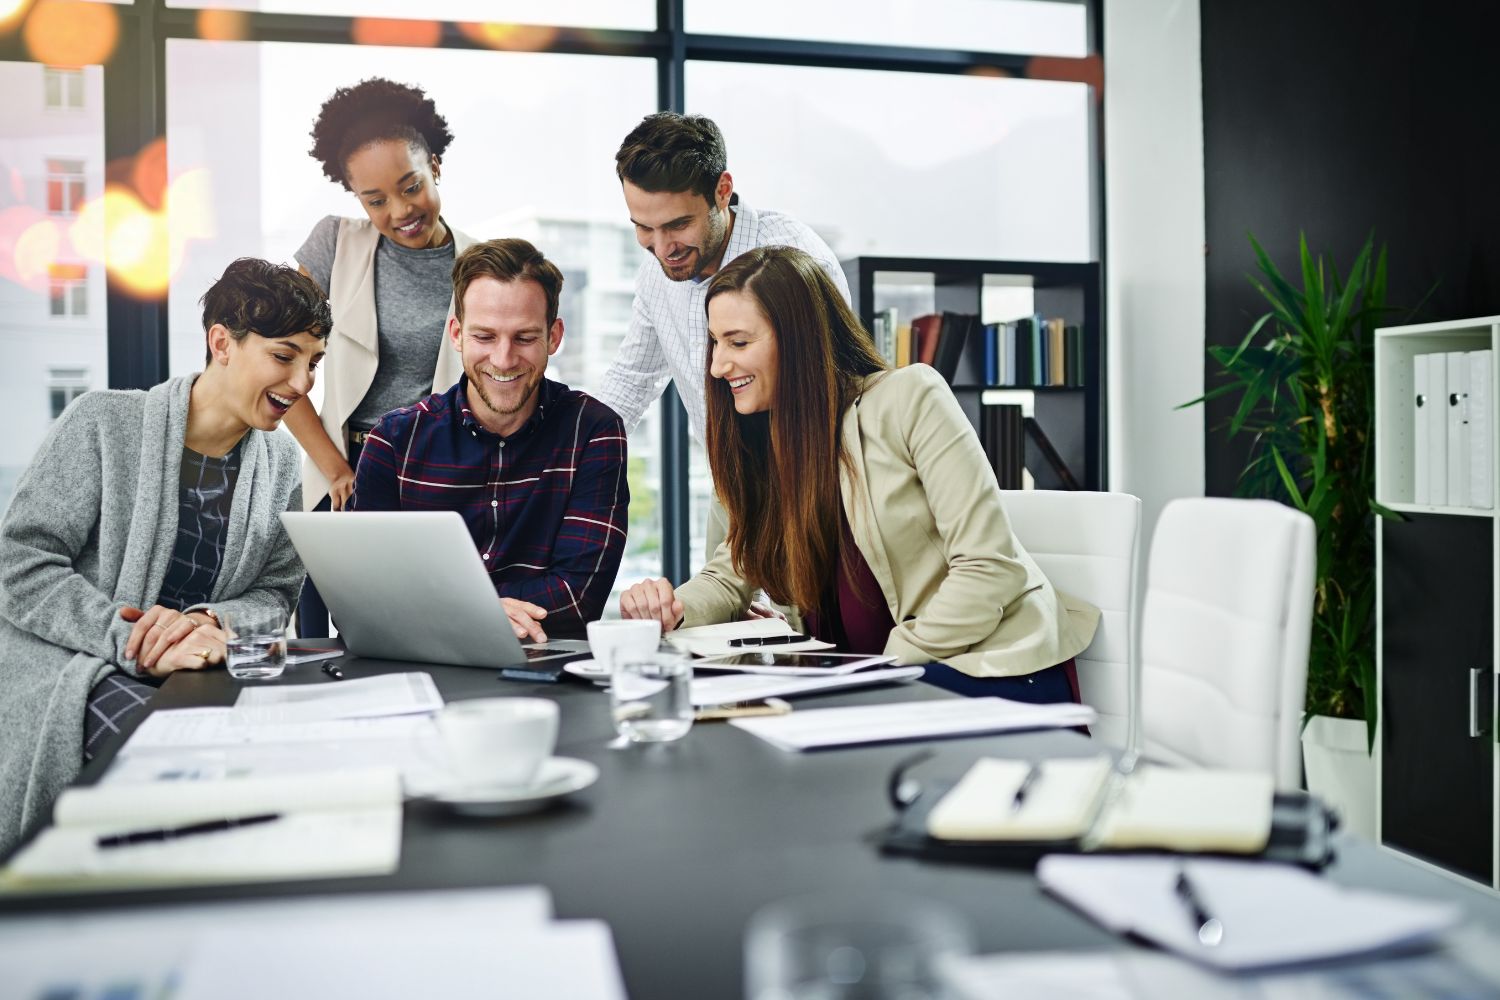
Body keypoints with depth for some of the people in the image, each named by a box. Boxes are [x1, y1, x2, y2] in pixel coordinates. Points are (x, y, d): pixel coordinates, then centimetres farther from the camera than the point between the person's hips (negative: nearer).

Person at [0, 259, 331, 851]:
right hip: (68, 677, -5)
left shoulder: (280, 463, 10)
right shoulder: (104, 422, -5)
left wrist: (205, 622, -15)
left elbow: (275, 592, 9)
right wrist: (135, 642, -23)